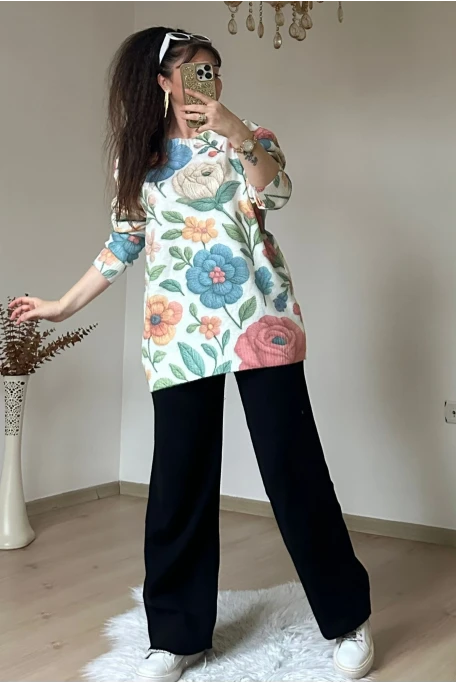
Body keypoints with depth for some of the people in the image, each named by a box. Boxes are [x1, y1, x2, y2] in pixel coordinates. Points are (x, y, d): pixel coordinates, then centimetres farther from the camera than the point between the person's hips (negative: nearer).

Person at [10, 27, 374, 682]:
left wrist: (238, 134, -26)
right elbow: (124, 243, 20)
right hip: (180, 335, 2)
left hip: (260, 321, -2)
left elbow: (275, 192, -10)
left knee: (292, 469, -2)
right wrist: (63, 306, 22)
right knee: (180, 482, 2)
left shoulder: (246, 138, 10)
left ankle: (347, 619, 14)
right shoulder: (138, 158, 14)